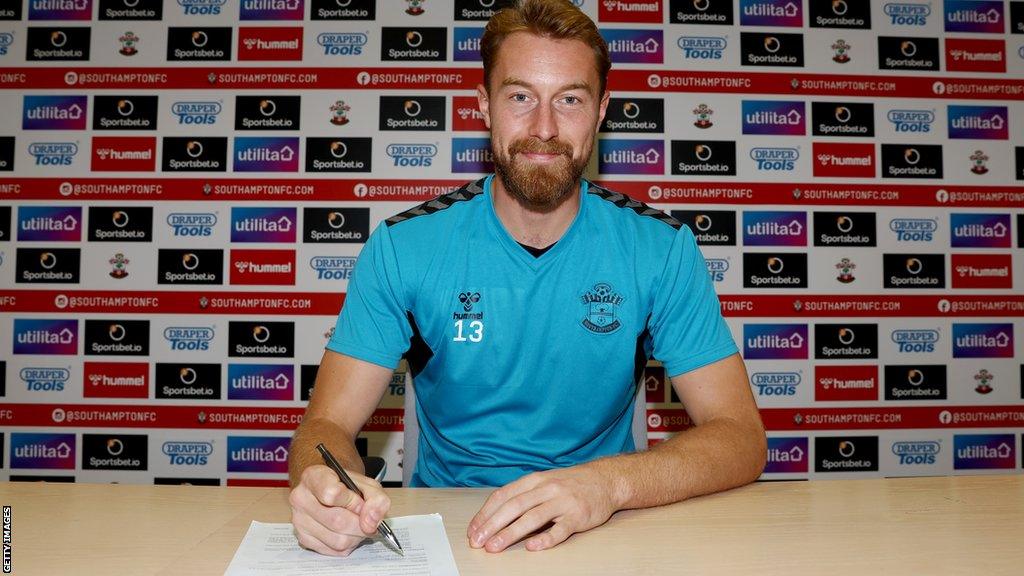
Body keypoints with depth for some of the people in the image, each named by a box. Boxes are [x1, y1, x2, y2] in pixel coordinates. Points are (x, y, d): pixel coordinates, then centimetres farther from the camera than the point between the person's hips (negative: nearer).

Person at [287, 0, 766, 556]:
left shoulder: (661, 249, -6)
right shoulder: (403, 247, -7)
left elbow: (741, 437, -9)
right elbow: (326, 425, -7)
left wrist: (610, 482, -28)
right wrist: (325, 487, -32)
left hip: (600, 532, 1)